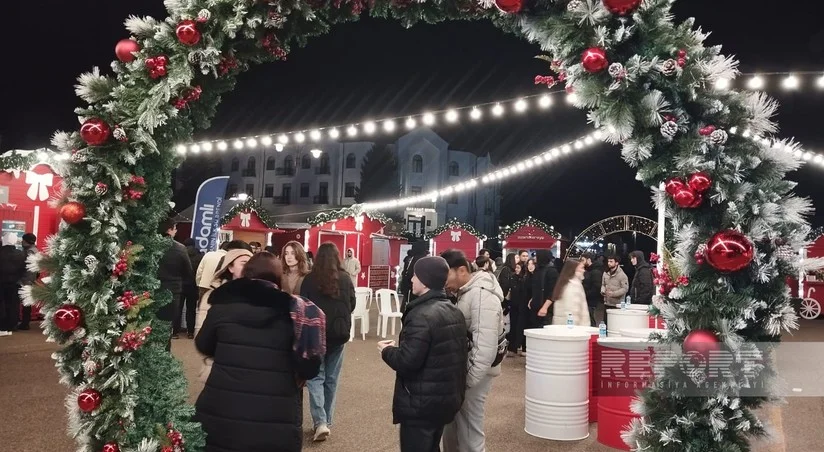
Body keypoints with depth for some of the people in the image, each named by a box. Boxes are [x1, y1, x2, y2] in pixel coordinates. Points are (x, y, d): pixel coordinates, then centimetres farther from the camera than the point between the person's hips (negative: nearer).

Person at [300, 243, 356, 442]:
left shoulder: (309, 279, -10)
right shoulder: (345, 279, -3)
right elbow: (352, 304, 7)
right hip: (339, 333, 2)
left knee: (316, 376, 5)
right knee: (331, 378, 14)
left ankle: (320, 422, -10)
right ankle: (327, 421, 21)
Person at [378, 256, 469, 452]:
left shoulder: (422, 315, -23)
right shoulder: (455, 312, 6)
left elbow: (407, 362, -26)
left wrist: (387, 351, -7)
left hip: (421, 403, -9)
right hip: (447, 398, 9)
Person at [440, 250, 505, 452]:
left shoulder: (482, 296, -23)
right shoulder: (465, 292, 8)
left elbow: (485, 348, -27)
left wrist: (467, 382, -23)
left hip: (473, 373, -9)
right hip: (461, 368, 9)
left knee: (468, 433, 1)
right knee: (451, 426, 19)